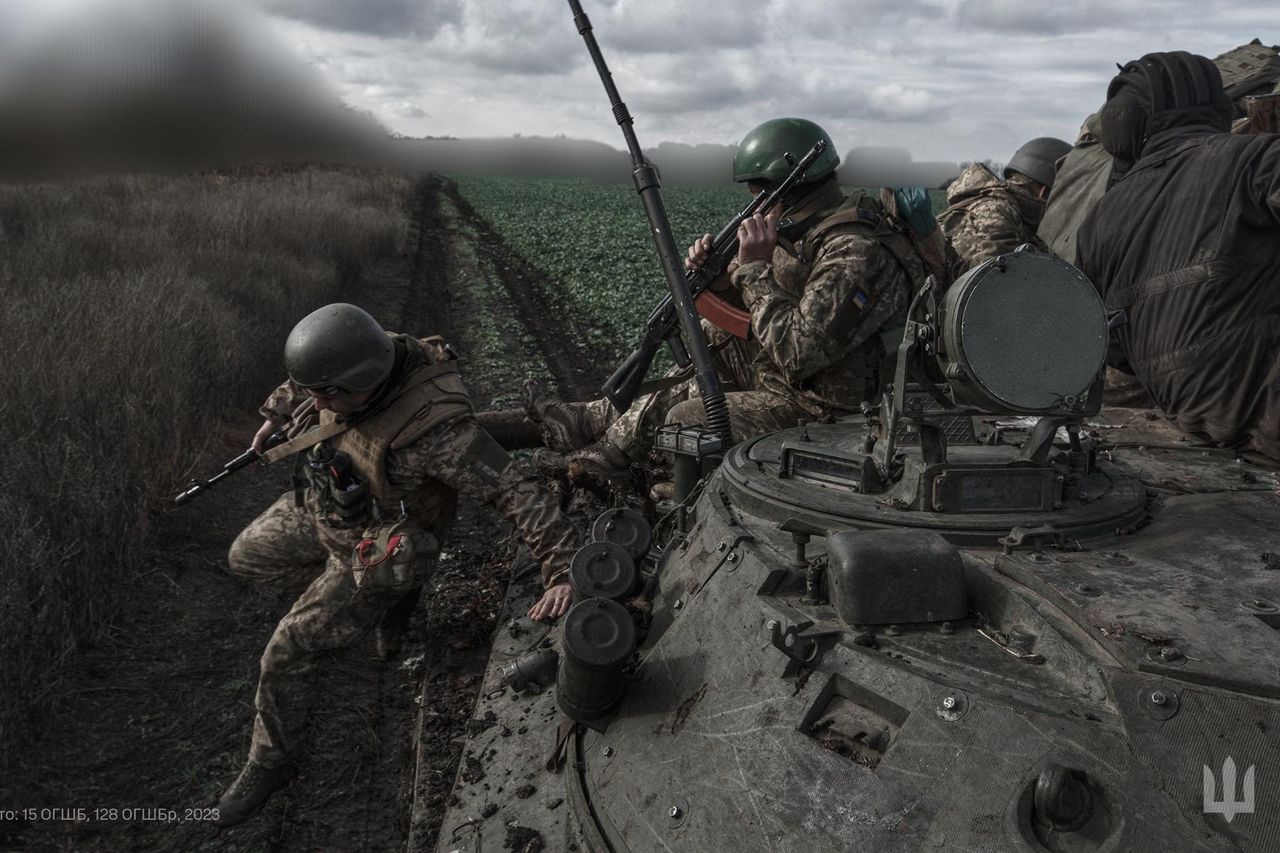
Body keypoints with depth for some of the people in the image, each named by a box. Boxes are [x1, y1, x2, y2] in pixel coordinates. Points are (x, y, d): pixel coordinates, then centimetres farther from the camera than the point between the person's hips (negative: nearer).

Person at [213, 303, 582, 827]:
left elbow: (516, 490, -43)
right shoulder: (359, 363, -21)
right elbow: (304, 381, 5)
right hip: (318, 508, 8)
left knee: (287, 652, -1)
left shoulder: (434, 428, -43)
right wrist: (276, 415, 21)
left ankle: (267, 765, 27)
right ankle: (373, 600, 36)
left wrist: (564, 571, -49)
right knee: (246, 559, 27)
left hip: (373, 548, -7)